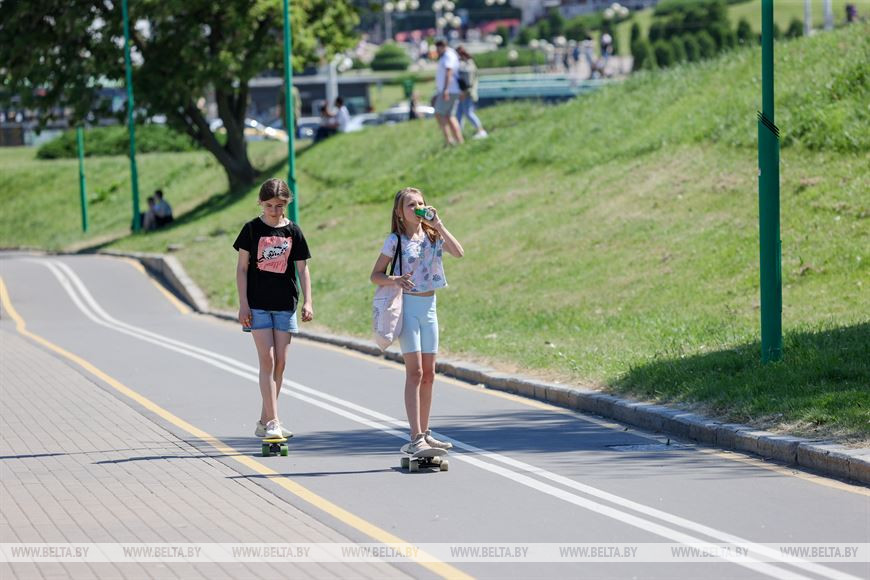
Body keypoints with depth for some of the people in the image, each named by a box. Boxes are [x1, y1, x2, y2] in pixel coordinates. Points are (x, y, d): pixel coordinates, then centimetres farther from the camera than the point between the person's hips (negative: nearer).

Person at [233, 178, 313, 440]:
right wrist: (243, 304, -6)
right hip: (258, 305, -3)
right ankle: (272, 422, -14)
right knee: (267, 360, -11)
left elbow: (303, 268, 6)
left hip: (285, 305, 3)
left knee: (280, 362, 2)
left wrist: (308, 302, -4)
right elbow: (242, 267, 1)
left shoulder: (293, 231, 4)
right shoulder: (252, 229, -1)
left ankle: (264, 422, 12)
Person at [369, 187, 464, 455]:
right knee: (415, 371, -12)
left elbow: (458, 252, -9)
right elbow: (375, 275, -4)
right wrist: (395, 280, -24)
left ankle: (424, 433, 17)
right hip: (407, 304, -5)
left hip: (429, 305, 5)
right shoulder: (396, 240, -4)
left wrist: (438, 225, -11)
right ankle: (415, 438, -15)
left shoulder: (432, 236, 7)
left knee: (428, 373, 8)